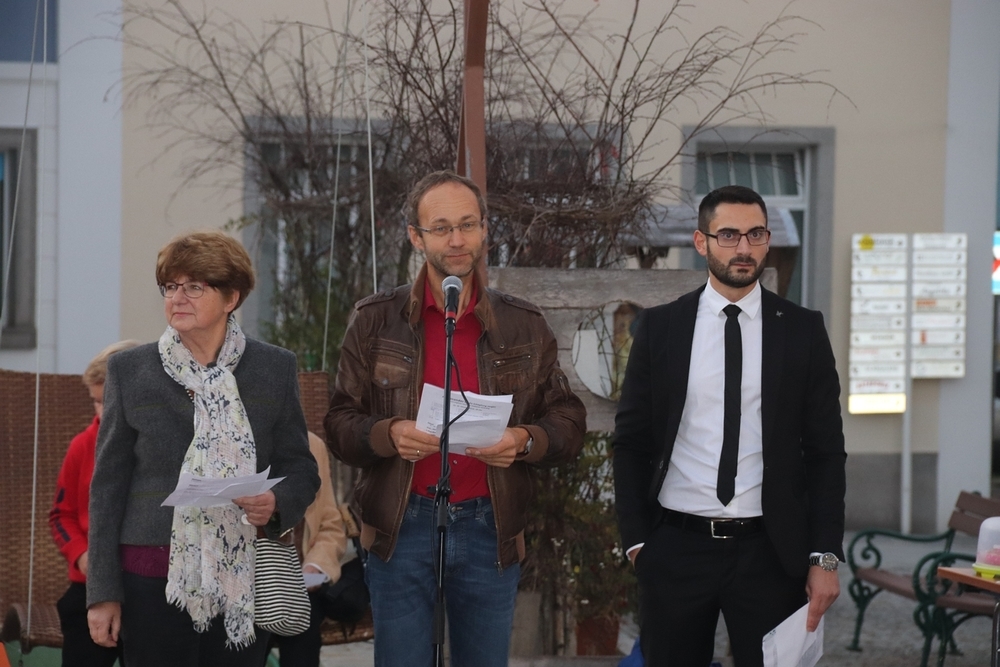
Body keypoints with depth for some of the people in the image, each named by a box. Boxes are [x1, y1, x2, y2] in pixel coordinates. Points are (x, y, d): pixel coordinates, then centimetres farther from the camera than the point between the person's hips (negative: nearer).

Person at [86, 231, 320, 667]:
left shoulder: (275, 369, 7)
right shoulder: (129, 370, 5)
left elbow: (301, 468, 11)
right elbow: (108, 484, 5)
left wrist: (275, 503, -13)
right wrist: (102, 591, 0)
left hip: (244, 578, 1)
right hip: (154, 577, -1)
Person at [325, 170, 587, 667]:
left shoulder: (524, 325, 8)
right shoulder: (376, 320, 4)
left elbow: (568, 421, 9)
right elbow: (339, 425, 3)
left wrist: (526, 440, -12)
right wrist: (388, 435, -18)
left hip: (490, 528, 1)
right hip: (402, 528, -1)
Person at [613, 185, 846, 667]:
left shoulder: (803, 331, 3)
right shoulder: (659, 328, 4)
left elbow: (826, 449, 3)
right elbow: (631, 441, 6)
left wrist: (825, 556, -3)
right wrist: (635, 540, 0)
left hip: (770, 552, 0)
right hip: (675, 548, 1)